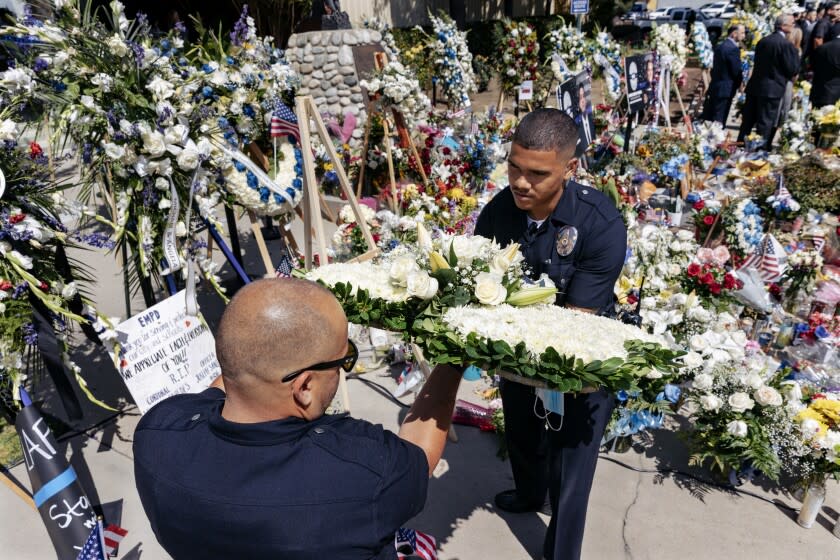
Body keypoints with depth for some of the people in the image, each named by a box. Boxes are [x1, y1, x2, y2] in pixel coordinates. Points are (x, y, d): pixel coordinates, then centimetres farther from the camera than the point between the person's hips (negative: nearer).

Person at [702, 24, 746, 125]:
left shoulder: (719, 45, 11)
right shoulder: (733, 49, -16)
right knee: (719, 121, -4)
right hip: (725, 90, -9)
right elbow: (737, 71, -14)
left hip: (714, 87, 9)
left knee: (707, 119, 12)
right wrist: (737, 84, 3)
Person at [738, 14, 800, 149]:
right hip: (772, 89, -6)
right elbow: (792, 69, -10)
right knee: (765, 124, -1)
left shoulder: (763, 41, 9)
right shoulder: (786, 44, -12)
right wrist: (796, 52, 6)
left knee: (748, 121, 12)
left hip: (755, 86, 6)